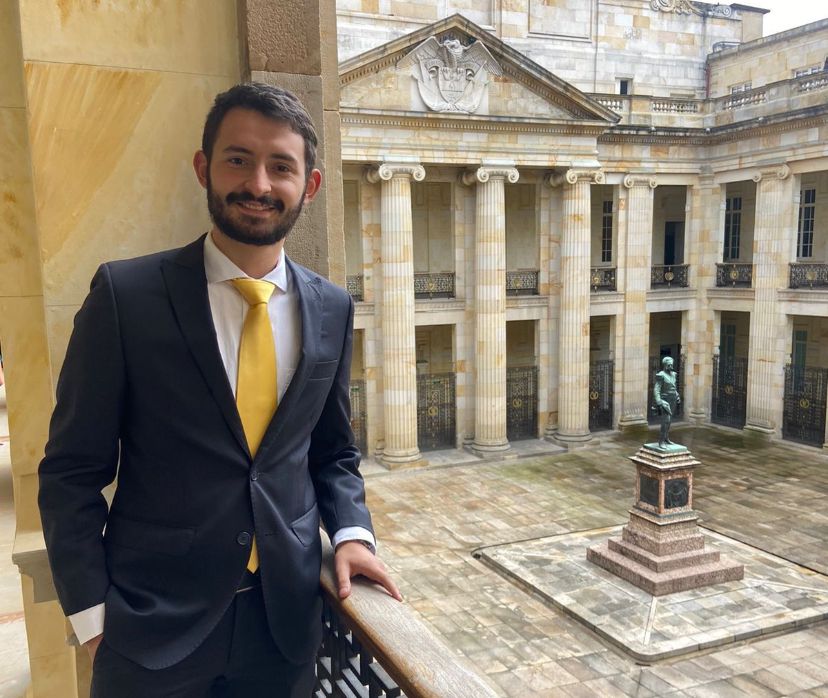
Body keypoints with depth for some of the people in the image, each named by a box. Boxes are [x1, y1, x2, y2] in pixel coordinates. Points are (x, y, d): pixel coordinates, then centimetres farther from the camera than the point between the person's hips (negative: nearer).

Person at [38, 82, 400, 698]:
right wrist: (92, 612, -8)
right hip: (152, 624, -3)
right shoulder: (127, 294, -11)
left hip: (287, 620, 3)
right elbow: (73, 469, -6)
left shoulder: (332, 309, 0)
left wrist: (351, 530, -5)